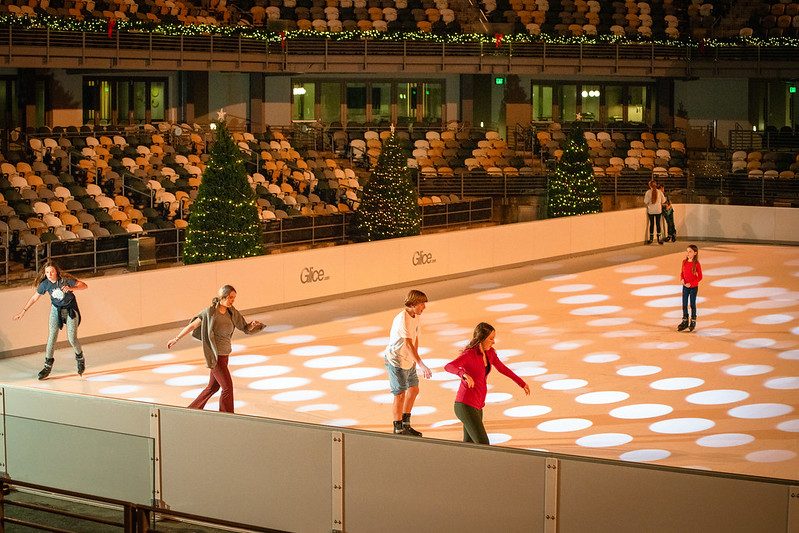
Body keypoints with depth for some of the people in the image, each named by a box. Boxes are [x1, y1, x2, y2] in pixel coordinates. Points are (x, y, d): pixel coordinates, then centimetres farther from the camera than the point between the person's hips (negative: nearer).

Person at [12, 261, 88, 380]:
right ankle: (48, 365, -2)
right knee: (52, 336, -9)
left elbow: (84, 286, -20)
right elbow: (34, 298, 1)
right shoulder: (44, 284, -12)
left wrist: (71, 288, -37)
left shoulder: (66, 279, -21)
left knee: (72, 338, -7)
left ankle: (80, 358, 23)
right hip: (56, 309, 2)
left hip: (71, 309, -2)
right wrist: (23, 311, 1)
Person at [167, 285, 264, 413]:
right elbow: (192, 326, -4)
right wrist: (176, 338, 3)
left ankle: (192, 410, 35)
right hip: (215, 356, -7)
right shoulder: (210, 312, -13)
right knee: (228, 387, -6)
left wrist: (253, 325, -16)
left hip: (224, 355, 7)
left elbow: (246, 329, 7)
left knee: (213, 387, 19)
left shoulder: (233, 313, 2)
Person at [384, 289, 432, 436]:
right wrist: (421, 365, -39)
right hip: (396, 361, -9)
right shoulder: (403, 319, -26)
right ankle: (398, 430, 7)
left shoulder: (416, 317, 3)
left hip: (408, 361, 9)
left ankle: (406, 425, 31)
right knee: (400, 395, -4)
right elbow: (409, 344, -33)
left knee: (414, 390, 17)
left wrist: (414, 359, 9)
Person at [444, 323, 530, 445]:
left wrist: (522, 383, 31)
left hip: (476, 407, 9)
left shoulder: (489, 353, 6)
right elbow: (448, 367, -36)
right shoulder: (469, 354, -19)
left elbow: (502, 368, 24)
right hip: (466, 406, -9)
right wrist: (464, 374, -56)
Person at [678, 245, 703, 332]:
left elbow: (700, 277, -11)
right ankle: (685, 322, 20)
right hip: (685, 287, 4)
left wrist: (691, 284, -17)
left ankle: (693, 322, 19)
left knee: (692, 304, 6)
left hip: (693, 287, -4)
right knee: (684, 304, 8)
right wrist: (682, 279, -8)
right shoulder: (684, 262, 1)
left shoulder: (696, 264, -15)